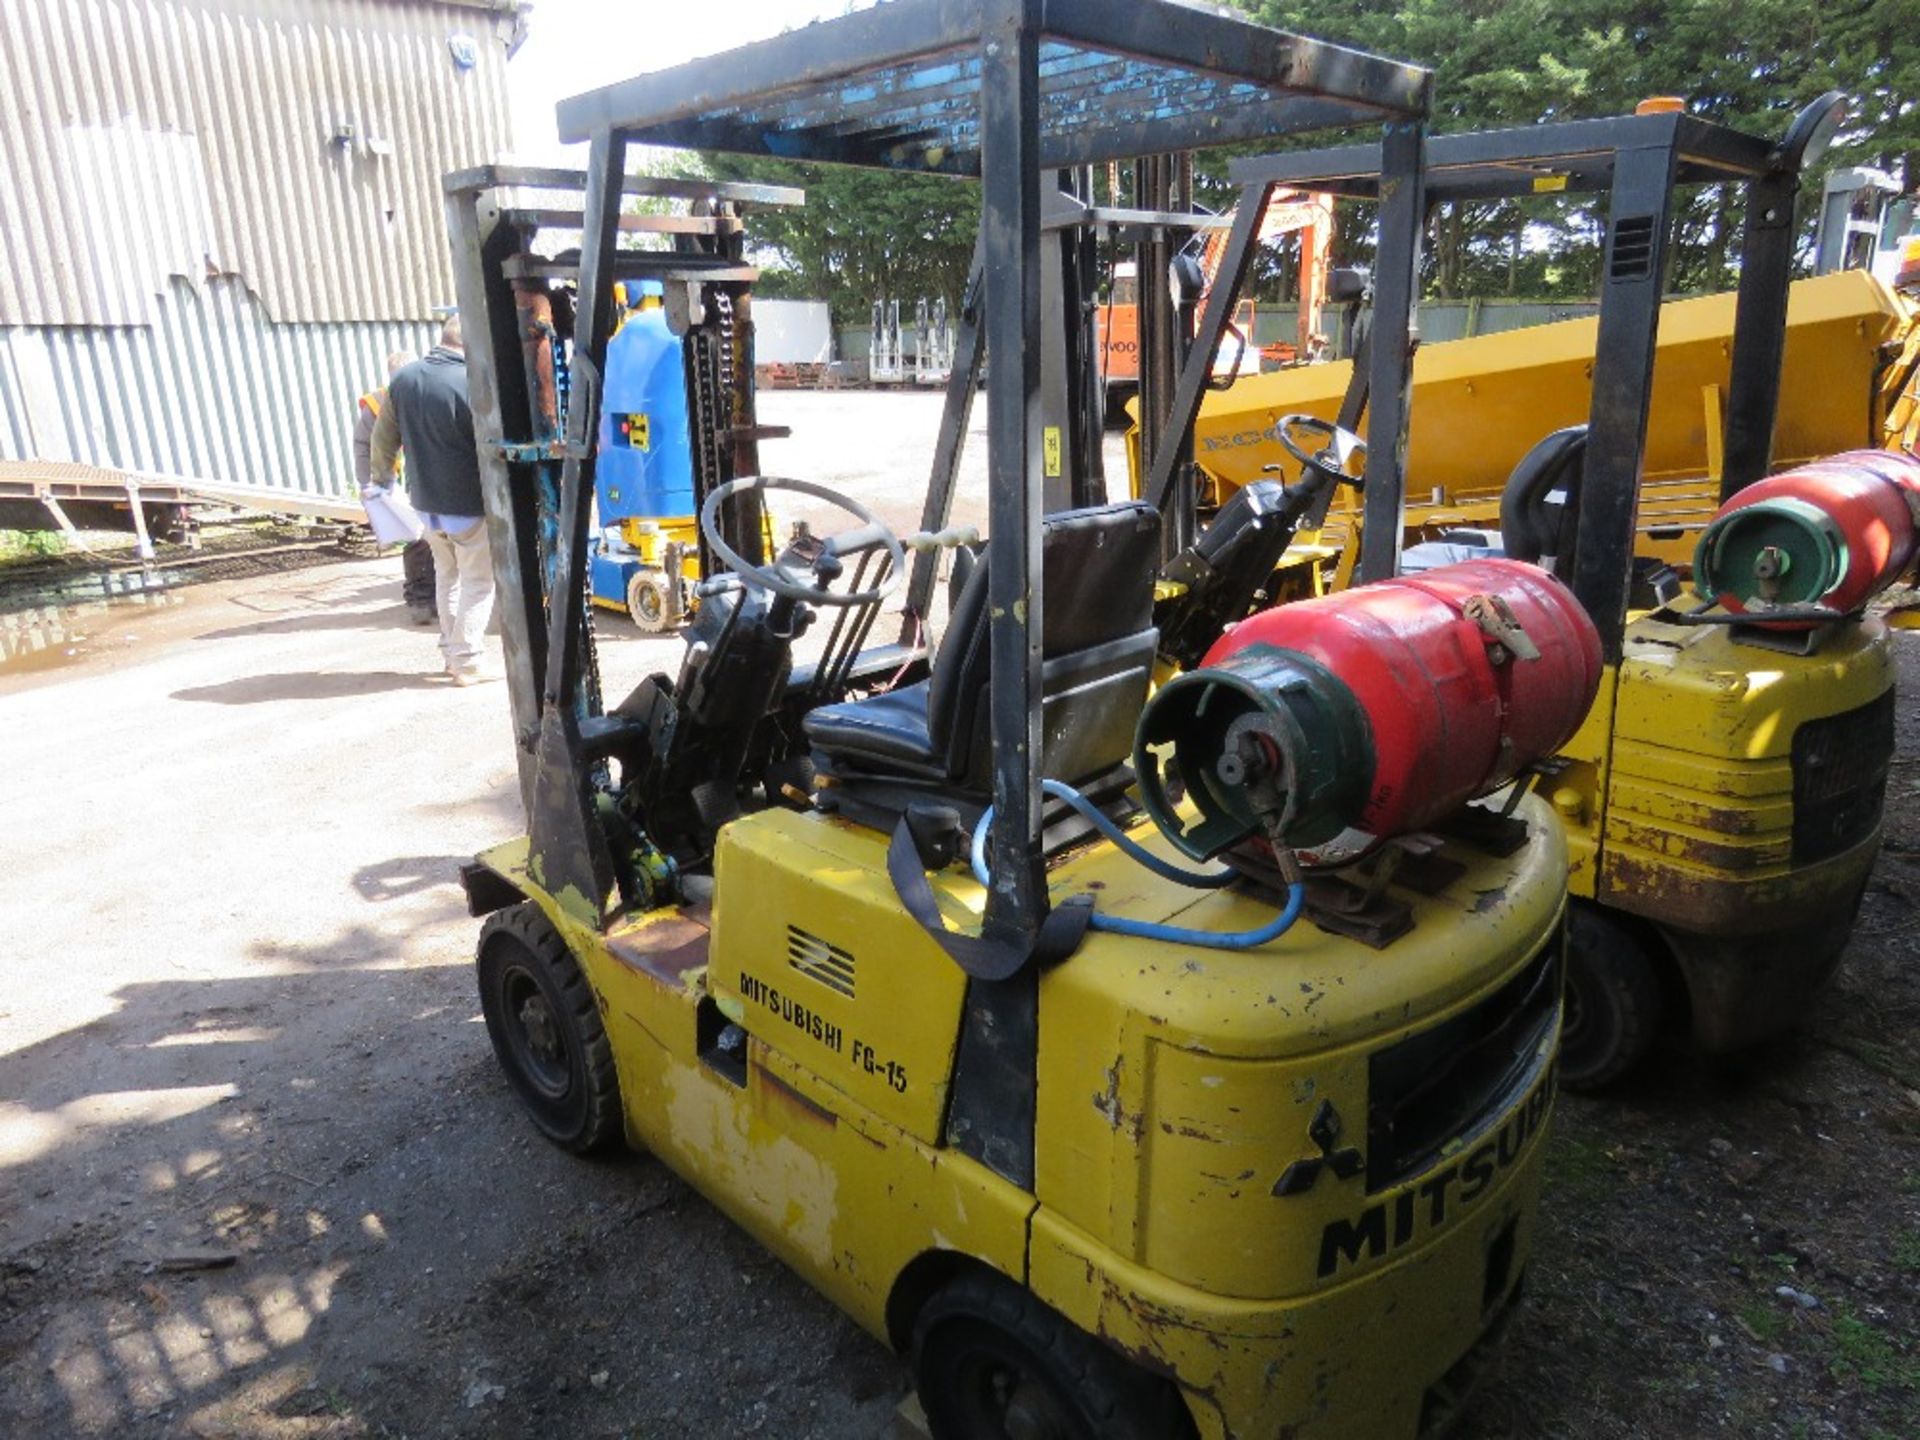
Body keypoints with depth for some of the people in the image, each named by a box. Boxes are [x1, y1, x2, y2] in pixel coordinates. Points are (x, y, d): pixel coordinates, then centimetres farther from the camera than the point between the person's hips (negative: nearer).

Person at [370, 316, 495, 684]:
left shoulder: (403, 379, 0)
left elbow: (384, 439, 10)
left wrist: (381, 477, 26)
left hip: (426, 501, 6)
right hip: (470, 505, -6)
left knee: (446, 577, 20)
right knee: (478, 583, 4)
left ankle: (451, 654, 26)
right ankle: (466, 662, 3)